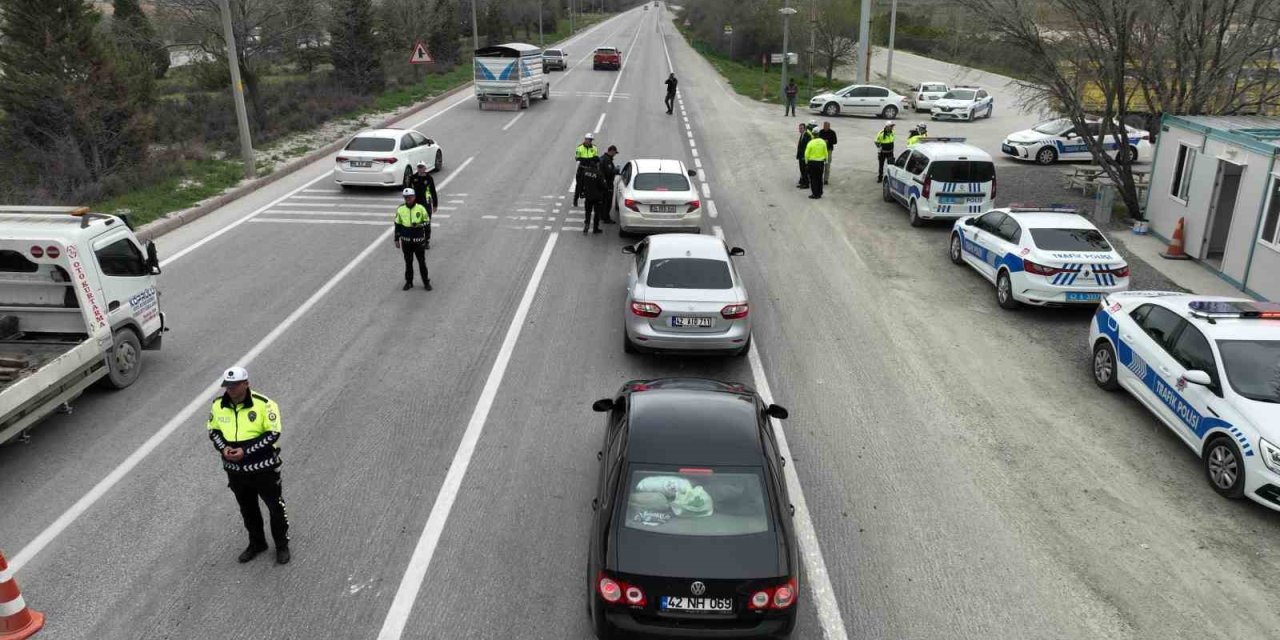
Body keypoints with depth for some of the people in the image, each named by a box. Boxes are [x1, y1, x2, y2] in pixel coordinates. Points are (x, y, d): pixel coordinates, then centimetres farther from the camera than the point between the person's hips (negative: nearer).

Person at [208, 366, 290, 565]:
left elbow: (273, 434, -17)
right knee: (247, 509, 21)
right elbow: (213, 430, 9)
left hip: (263, 468, -5)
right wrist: (223, 448, -11)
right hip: (235, 470, 5)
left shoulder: (263, 404, -19)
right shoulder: (218, 405, -3)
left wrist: (246, 451, -23)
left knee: (275, 507, 8)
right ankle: (256, 543, 41)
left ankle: (282, 546, 27)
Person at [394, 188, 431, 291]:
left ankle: (426, 282, 19)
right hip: (406, 241, 2)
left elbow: (428, 223, -3)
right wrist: (396, 240, 6)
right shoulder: (400, 210, -1)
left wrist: (419, 225, -23)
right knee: (408, 263, 12)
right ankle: (408, 282, 25)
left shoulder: (421, 208, -7)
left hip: (419, 241, -2)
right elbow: (397, 225, 7)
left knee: (422, 262, 6)